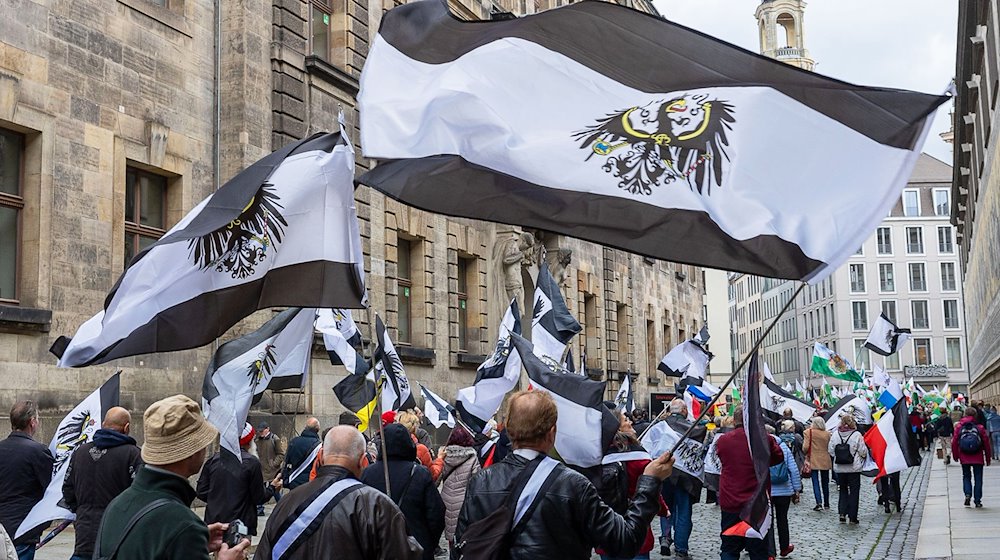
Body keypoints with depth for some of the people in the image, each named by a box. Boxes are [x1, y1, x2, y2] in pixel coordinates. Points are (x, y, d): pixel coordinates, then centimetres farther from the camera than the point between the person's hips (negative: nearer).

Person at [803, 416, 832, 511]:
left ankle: (819, 503, -17)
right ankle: (826, 503, 21)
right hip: (825, 461, 4)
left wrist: (806, 453, 10)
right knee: (825, 483, 14)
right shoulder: (827, 434, 3)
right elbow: (829, 447, 3)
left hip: (814, 461, -4)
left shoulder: (809, 432, -7)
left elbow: (805, 447, -10)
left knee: (816, 482, -3)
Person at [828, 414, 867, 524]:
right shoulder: (857, 435, -12)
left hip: (839, 468, 3)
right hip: (854, 468, -3)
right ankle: (852, 516, 7)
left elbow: (830, 450, 0)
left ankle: (842, 513, 5)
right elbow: (863, 452, -8)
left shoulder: (835, 434, -4)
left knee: (843, 490, 16)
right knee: (854, 491, 7)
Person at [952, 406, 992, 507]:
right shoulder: (979, 427, -4)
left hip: (964, 458, 1)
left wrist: (956, 455, 11)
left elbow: (954, 442, -2)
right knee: (978, 478, 8)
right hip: (978, 458, -1)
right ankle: (978, 500, 6)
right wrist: (988, 458, 11)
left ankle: (968, 494, -7)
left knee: (966, 476, 16)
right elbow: (986, 443, 0)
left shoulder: (959, 426, -2)